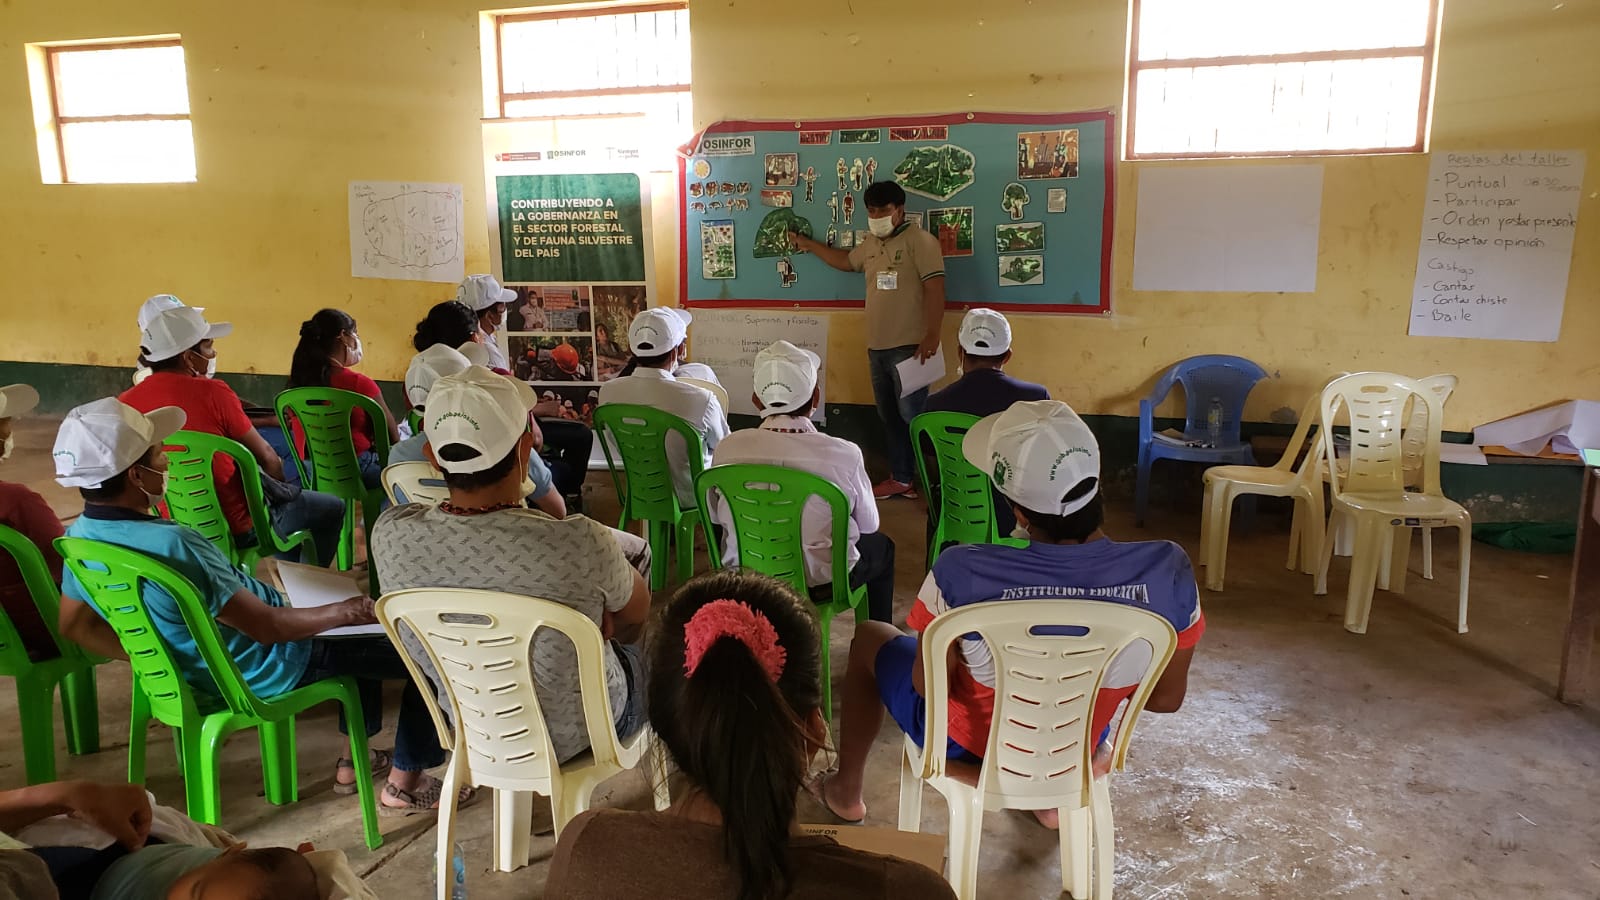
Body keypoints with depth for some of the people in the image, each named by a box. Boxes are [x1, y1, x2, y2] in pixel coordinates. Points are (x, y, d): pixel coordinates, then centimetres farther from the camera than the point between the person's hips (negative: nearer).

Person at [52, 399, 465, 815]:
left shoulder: (80, 536, -8)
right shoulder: (171, 546, -35)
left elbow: (75, 624, 7)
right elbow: (271, 628, -29)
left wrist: (154, 653, 11)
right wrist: (347, 611, -14)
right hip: (262, 669, -9)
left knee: (359, 633, 30)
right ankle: (405, 783, 13)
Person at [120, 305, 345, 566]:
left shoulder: (126, 402, -5)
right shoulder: (212, 392, -21)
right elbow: (266, 457, -11)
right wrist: (280, 483, 11)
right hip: (235, 527, -7)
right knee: (332, 507, 14)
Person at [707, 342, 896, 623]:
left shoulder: (728, 448, -16)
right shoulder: (844, 454, -22)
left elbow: (716, 518, 0)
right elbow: (869, 525, -5)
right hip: (821, 582, -2)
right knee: (882, 547, 28)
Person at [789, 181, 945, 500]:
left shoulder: (920, 240, -9)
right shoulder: (870, 244, 16)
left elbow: (935, 287, -16)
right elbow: (845, 261, 36)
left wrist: (931, 335, -24)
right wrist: (808, 244, 36)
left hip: (909, 347, -8)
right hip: (877, 348, 8)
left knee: (911, 417, -10)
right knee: (889, 417, 12)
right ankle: (900, 478, 21)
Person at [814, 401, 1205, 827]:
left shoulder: (962, 573, -35)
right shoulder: (1167, 570, -28)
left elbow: (928, 685, -19)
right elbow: (1166, 698, -13)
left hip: (970, 744, -2)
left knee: (870, 637, 25)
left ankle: (846, 790, 44)